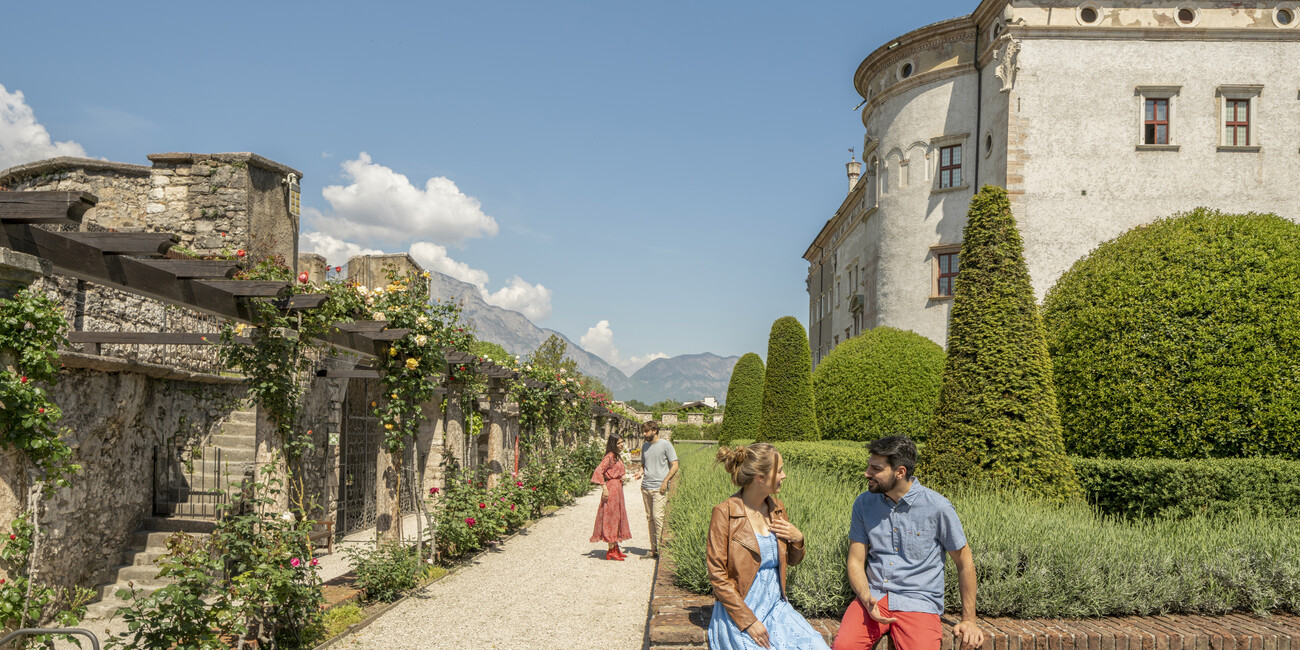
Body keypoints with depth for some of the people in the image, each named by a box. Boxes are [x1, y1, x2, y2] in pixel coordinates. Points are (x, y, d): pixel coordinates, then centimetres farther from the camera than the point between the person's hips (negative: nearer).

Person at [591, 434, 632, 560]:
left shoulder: (617, 457, 15)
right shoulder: (609, 457, -14)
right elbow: (598, 471, -23)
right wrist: (604, 488, -25)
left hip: (618, 488, 10)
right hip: (611, 488, -10)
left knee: (618, 518, 13)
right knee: (611, 518, -6)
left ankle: (615, 548, 20)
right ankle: (611, 551, -3)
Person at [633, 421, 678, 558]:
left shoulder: (665, 445, -2)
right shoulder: (645, 446, 16)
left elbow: (674, 466, -3)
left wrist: (665, 481, -12)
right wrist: (640, 472, 4)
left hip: (659, 487, -6)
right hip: (645, 487, 6)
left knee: (658, 516, -14)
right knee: (650, 518, 7)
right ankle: (653, 549, 13)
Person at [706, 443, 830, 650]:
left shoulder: (776, 508, 7)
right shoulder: (724, 513, -12)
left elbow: (792, 561, 20)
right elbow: (717, 575, -12)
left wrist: (798, 539, -2)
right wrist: (748, 621, -16)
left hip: (776, 608, 5)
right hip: (738, 612, -5)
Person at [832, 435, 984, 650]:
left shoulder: (938, 507, -7)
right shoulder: (864, 503, 4)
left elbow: (964, 562, 3)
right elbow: (856, 561, 5)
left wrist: (969, 620, 4)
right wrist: (867, 600, -14)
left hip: (919, 603, -1)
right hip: (873, 598, 2)